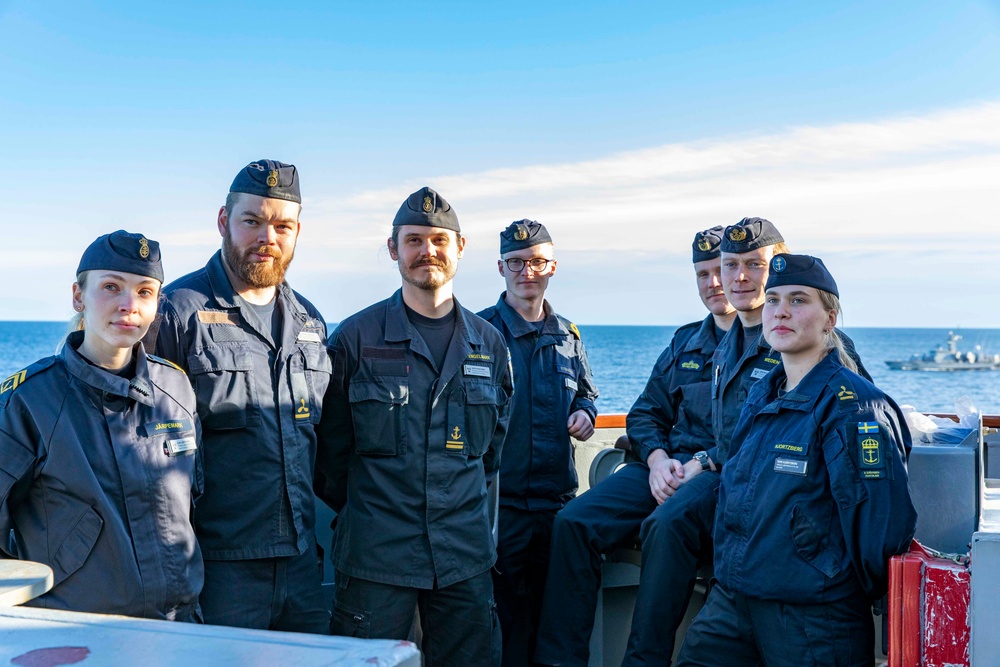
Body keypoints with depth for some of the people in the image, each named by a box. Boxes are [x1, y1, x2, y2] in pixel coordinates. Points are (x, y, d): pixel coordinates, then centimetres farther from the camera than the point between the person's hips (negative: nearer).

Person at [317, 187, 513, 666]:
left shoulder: (489, 344, 8)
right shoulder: (356, 337, -3)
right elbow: (330, 443, 3)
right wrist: (359, 510, 7)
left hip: (465, 555, 3)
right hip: (375, 553, -3)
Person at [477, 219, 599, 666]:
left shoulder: (567, 336, 13)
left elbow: (585, 390, 27)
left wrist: (584, 412, 4)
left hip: (557, 496, 5)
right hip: (498, 499, -5)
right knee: (503, 622, -1)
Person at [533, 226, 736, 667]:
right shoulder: (685, 342, 22)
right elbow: (645, 414, 22)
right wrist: (657, 458, 1)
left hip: (727, 473, -6)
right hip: (668, 463, 6)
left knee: (667, 524, -37)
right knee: (574, 521, -15)